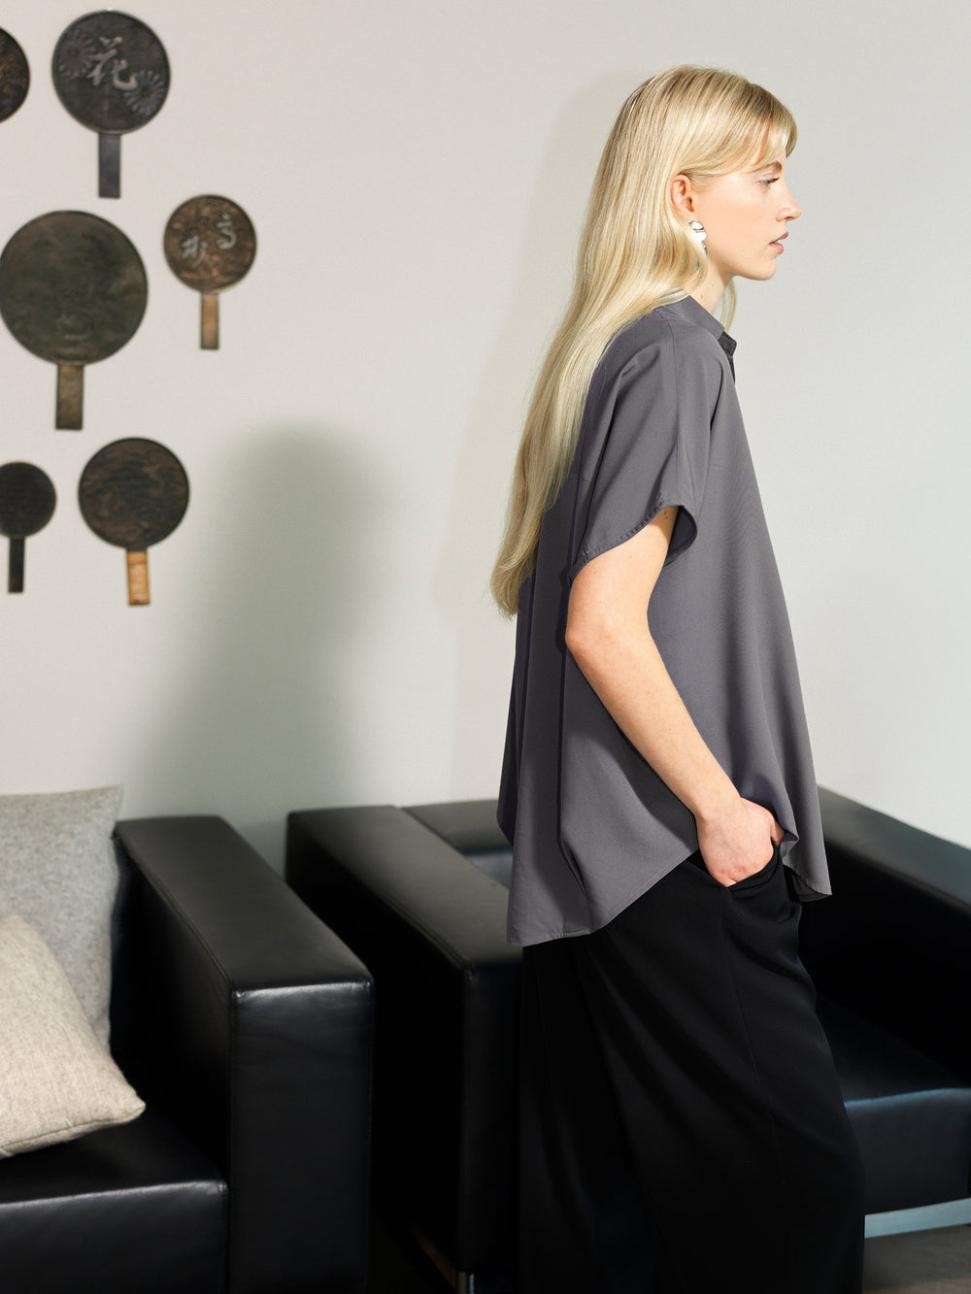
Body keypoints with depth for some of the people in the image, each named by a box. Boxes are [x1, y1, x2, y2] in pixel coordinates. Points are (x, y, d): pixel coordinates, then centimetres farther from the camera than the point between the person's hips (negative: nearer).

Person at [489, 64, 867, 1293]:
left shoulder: (611, 347, 14)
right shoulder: (676, 351, -13)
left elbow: (533, 583, 20)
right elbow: (605, 622, -21)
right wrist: (721, 806, -13)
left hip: (596, 851, 10)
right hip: (674, 859, -10)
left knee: (600, 1193, 14)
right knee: (795, 1173, -4)